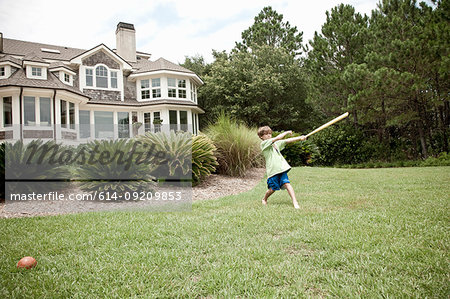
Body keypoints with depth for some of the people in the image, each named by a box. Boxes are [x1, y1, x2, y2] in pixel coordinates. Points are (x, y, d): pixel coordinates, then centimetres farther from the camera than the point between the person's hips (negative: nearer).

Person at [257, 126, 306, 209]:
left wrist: (300, 138, 5)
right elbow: (278, 138, -11)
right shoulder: (264, 143, -4)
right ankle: (264, 199, 30)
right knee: (272, 189, 2)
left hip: (281, 168, 5)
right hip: (272, 170, -5)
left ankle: (295, 202, -13)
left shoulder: (275, 143, 20)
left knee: (287, 183, -11)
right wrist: (287, 132, 3)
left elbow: (287, 141, 14)